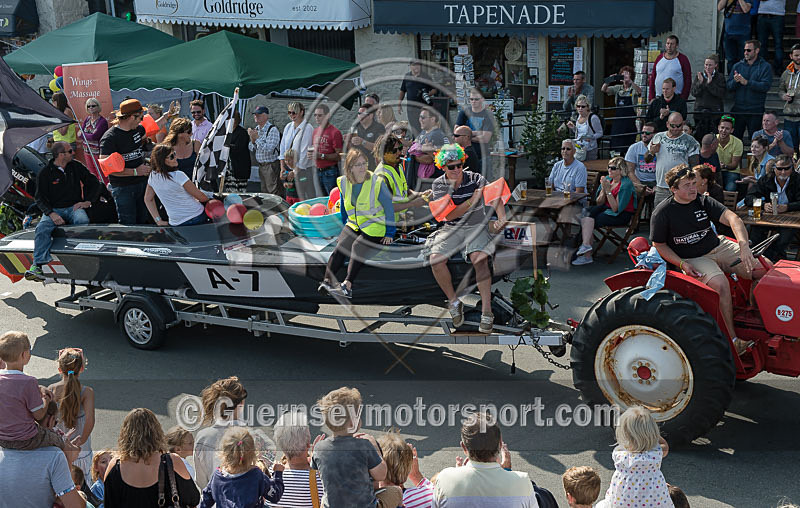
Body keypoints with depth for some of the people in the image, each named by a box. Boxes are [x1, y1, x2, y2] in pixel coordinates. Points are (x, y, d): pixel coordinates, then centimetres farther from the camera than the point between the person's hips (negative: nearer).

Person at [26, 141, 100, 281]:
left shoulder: (76, 167, 10)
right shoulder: (45, 173, 2)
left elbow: (94, 183, 15)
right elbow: (40, 198, 0)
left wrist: (87, 201, -1)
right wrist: (51, 213, -18)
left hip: (74, 207, 1)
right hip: (54, 209, -1)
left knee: (82, 220, -35)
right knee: (42, 227, -31)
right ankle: (37, 265, -38)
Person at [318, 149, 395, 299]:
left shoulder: (377, 182, -13)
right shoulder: (343, 182, 1)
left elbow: (388, 208, -6)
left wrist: (389, 233, -5)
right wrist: (346, 224, 23)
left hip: (375, 227, -5)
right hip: (353, 225, 5)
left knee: (358, 247, -29)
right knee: (340, 247, -20)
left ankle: (347, 286, -41)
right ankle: (327, 281, -31)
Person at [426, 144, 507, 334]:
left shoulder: (475, 179, -6)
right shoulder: (439, 185, -3)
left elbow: (495, 199, -16)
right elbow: (448, 215, -12)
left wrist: (502, 218, -36)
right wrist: (472, 201, -24)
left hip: (476, 227, -2)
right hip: (451, 229, 2)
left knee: (479, 259, -31)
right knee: (436, 259, -24)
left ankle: (486, 312, -25)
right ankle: (453, 302, -2)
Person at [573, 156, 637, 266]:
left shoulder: (626, 185, -16)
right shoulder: (608, 179, 6)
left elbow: (616, 208, -21)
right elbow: (599, 203, 8)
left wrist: (608, 190, -22)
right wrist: (603, 190, -10)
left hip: (621, 215, -7)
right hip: (606, 208, 7)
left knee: (590, 221, -24)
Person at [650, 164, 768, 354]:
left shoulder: (703, 201, -1)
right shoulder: (662, 213, -10)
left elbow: (731, 218, -14)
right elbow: (659, 245, -3)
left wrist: (744, 245, -33)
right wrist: (682, 264, -18)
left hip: (718, 247, 5)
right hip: (691, 259, -5)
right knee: (720, 284, -34)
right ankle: (732, 339, -26)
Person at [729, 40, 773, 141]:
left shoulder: (765, 67, -1)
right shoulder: (737, 66, 10)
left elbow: (766, 86, -14)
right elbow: (729, 86, 5)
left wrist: (747, 82, -19)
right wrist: (735, 81, -17)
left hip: (755, 111, -3)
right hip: (738, 109, 3)